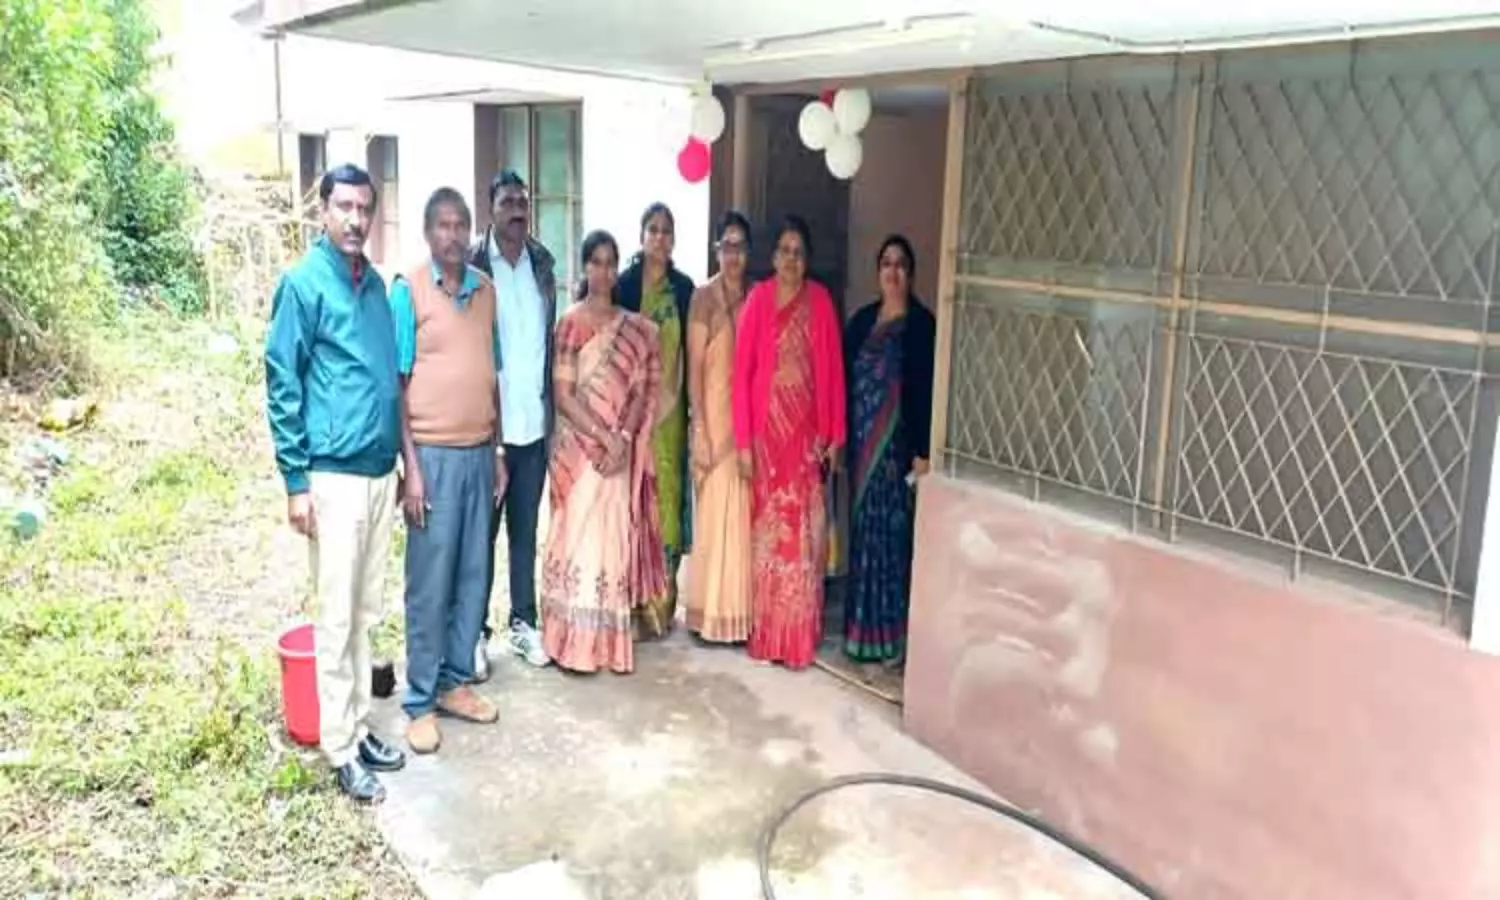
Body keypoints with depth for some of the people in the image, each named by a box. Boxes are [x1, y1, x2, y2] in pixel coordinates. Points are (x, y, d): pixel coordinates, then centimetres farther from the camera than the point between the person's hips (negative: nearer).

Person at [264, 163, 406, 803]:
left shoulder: (375, 284, 10)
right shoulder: (303, 284, -9)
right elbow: (281, 385, -10)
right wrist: (295, 481, -12)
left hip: (380, 470, 7)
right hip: (333, 475, -7)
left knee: (366, 613, 14)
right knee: (336, 619, 1)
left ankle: (359, 728, 27)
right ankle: (341, 750, 12)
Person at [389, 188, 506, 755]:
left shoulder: (485, 290, 8)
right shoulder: (407, 292, -6)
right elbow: (397, 384, -8)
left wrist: (497, 451, 12)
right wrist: (410, 466, -13)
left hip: (479, 452, 5)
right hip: (434, 454, -5)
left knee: (474, 574, 11)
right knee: (429, 582, 1)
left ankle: (455, 682, 24)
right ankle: (420, 702, 12)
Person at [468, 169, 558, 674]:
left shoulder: (542, 263, 8)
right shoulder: (472, 264, -8)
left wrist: (552, 408, 8)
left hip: (534, 420, 5)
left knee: (525, 528, 14)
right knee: (481, 531, 6)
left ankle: (523, 623, 25)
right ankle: (475, 632, 16)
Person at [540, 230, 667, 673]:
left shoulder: (634, 328, 9)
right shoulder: (571, 324, -3)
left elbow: (642, 390, 4)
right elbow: (562, 396, -9)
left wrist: (624, 437, -10)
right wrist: (603, 435, -15)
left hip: (621, 450, 4)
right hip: (580, 447, -4)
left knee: (615, 537, 5)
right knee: (580, 535, -5)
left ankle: (607, 640, 14)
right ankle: (575, 642, 2)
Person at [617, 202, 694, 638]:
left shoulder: (683, 287, 9)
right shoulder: (625, 284, 0)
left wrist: (691, 404, 4)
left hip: (671, 404, 3)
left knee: (670, 492, 3)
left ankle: (664, 599, 13)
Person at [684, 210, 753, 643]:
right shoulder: (704, 297, -6)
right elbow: (694, 368, -9)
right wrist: (700, 431, -14)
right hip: (714, 417, -5)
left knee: (744, 515, 9)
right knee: (713, 513, -1)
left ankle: (741, 612, 19)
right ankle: (709, 613, 10)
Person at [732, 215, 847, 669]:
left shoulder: (820, 301, 3)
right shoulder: (758, 300, -2)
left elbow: (834, 370, 4)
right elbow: (742, 371, -3)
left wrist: (835, 436, 1)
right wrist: (742, 440, -7)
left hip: (808, 431, 1)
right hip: (767, 429, -1)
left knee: (805, 533, 3)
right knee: (767, 531, 6)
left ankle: (799, 636, 15)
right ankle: (764, 633, 17)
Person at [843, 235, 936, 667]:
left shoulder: (922, 323, -5)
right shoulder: (863, 318, 12)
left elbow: (927, 390, -10)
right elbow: (844, 378, 13)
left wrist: (923, 452, -15)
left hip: (897, 443, -5)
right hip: (861, 440, 5)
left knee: (893, 532, -2)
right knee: (862, 529, 10)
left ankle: (891, 635, 8)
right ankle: (860, 627, 21)